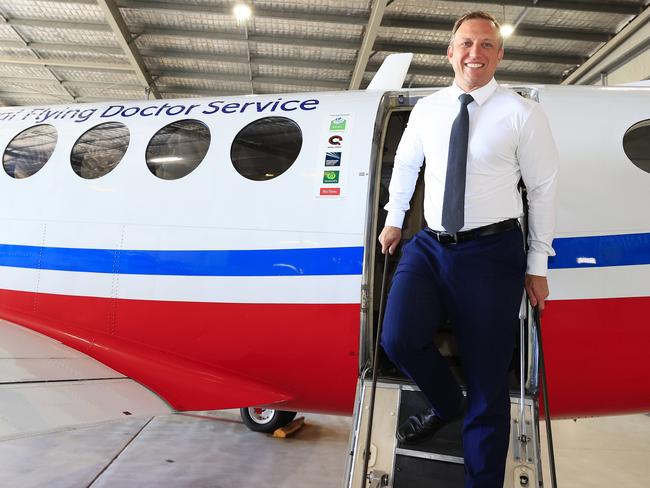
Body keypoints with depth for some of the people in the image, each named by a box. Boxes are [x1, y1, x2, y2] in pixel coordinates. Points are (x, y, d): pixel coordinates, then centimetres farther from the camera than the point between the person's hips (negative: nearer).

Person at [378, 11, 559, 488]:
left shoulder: (522, 113, -4)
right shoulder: (426, 109, 8)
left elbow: (544, 188, -1)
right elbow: (404, 164, 23)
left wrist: (537, 265, 0)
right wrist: (394, 220, 22)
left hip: (492, 252, -3)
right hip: (429, 246, 4)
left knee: (487, 385, 2)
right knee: (398, 339, -16)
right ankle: (448, 404, 19)